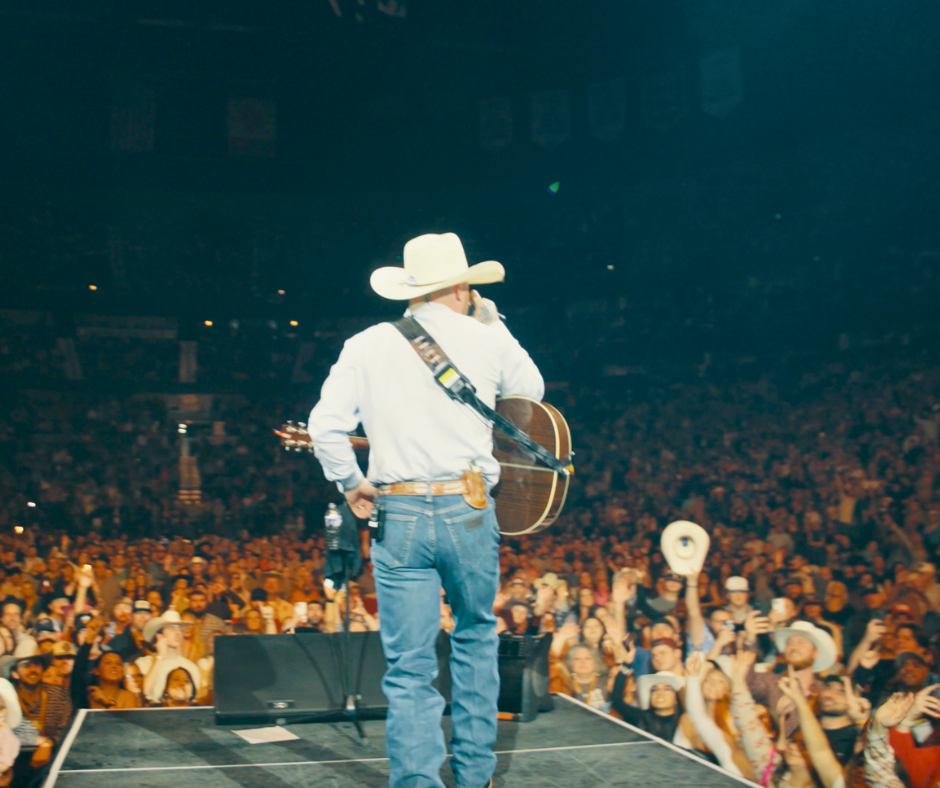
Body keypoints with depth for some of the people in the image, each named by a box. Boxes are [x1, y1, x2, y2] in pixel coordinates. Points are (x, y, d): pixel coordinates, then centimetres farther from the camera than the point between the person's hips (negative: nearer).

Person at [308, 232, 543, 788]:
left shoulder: (366, 346, 4)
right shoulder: (486, 340, 3)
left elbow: (326, 423, -4)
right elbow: (532, 390, 21)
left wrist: (351, 483, 11)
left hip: (398, 513, 0)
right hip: (468, 509, 0)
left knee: (410, 665, 5)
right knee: (476, 633, 22)